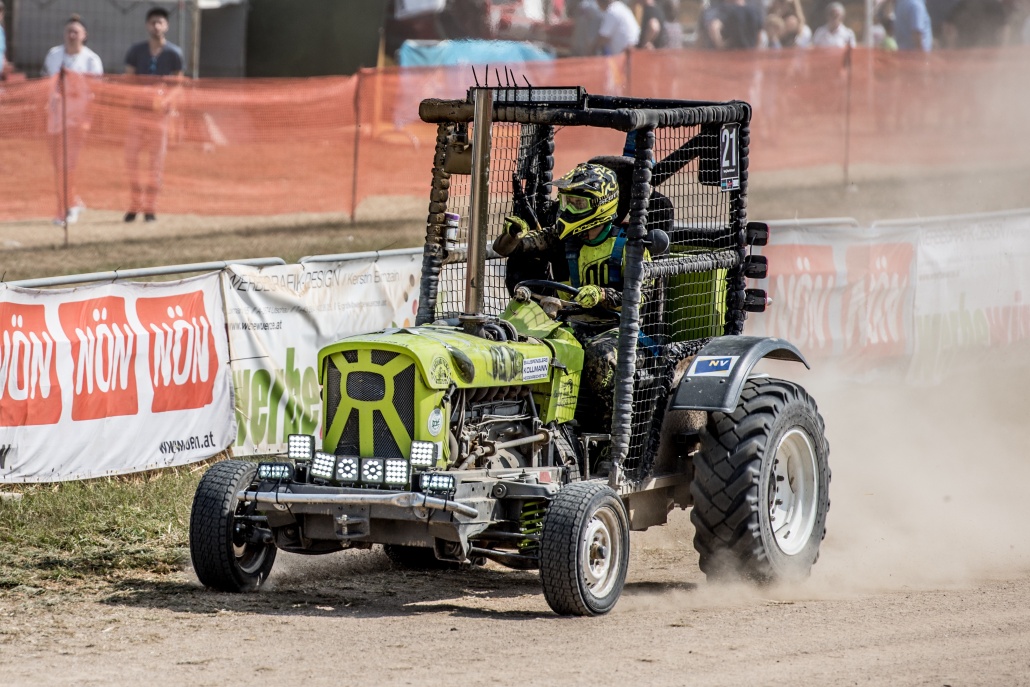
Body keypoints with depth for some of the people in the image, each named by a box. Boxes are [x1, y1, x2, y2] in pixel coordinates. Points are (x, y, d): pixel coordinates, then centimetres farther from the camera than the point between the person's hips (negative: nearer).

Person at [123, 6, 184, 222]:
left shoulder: (174, 54, 0)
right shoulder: (136, 50, 6)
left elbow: (177, 84, 2)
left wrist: (165, 100, -17)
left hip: (160, 113, -2)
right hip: (137, 110, 2)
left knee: (157, 160, 0)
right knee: (131, 158, -1)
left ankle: (150, 207, 7)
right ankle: (135, 205, 10)